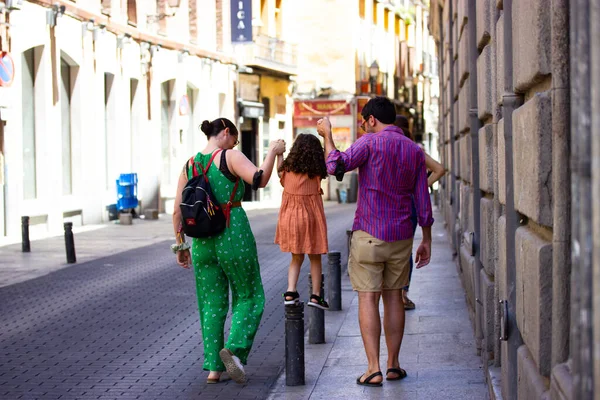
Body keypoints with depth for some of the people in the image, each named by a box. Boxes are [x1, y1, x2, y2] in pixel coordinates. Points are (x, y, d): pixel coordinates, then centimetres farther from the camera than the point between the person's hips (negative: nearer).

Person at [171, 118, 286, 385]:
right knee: (248, 297, 9)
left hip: (202, 241, 5)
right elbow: (260, 180, -22)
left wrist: (180, 245, 16)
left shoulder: (189, 166, 10)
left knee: (211, 304, 12)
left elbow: (177, 212, 9)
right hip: (234, 236, -5)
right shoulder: (230, 157, -6)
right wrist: (272, 152, -8)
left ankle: (214, 368, 9)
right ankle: (234, 348, -14)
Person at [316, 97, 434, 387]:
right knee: (393, 297, 12)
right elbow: (423, 200, 8)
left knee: (368, 298, -2)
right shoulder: (415, 151, 8)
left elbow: (336, 165, -21)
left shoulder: (370, 143, -8)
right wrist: (426, 240, 14)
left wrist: (327, 134, -6)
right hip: (401, 235, 5)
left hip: (369, 233, -5)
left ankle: (374, 369, -7)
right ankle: (393, 365, 14)